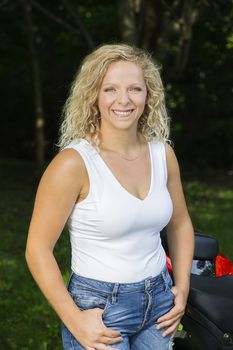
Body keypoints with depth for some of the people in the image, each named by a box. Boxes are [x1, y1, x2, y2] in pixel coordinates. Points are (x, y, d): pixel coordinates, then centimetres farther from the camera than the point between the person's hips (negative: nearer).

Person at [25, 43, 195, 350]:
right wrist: (74, 320, -17)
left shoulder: (163, 153, 0)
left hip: (159, 300, 5)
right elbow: (38, 249, -15)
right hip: (99, 309, -5)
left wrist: (182, 288, 6)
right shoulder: (74, 163, -16)